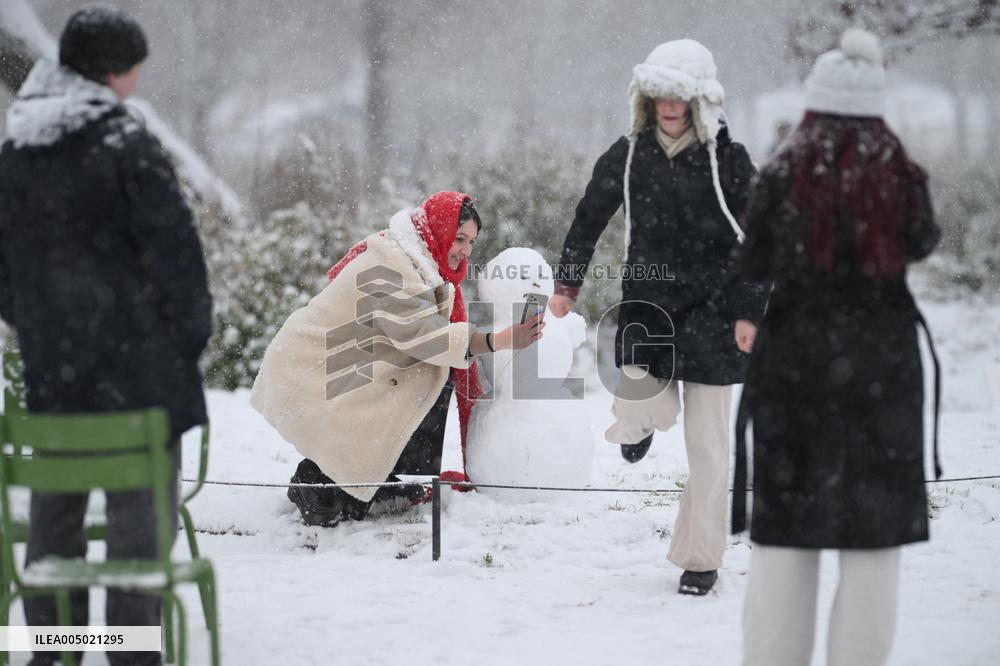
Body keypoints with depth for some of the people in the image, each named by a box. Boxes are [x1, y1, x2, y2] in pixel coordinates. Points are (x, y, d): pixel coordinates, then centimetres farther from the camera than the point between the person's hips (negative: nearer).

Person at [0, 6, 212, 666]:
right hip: (135, 358, -6)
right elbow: (173, 246, -13)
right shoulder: (127, 145, -13)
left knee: (54, 507, 14)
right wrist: (192, 327, -1)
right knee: (139, 509, -1)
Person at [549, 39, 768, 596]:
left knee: (708, 441, 1)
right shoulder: (629, 156, 1)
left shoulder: (729, 160, -7)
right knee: (637, 405, -18)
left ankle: (702, 558, 14)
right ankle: (648, 419, 23)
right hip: (646, 302, 2)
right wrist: (568, 282, 14)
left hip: (712, 310, -2)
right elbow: (590, 218, 14)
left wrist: (750, 313, -8)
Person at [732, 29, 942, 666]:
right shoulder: (902, 176, -2)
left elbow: (753, 267, 2)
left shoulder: (782, 175, -5)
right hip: (881, 368, 0)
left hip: (795, 368, 0)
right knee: (874, 541, 4)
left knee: (784, 539, 6)